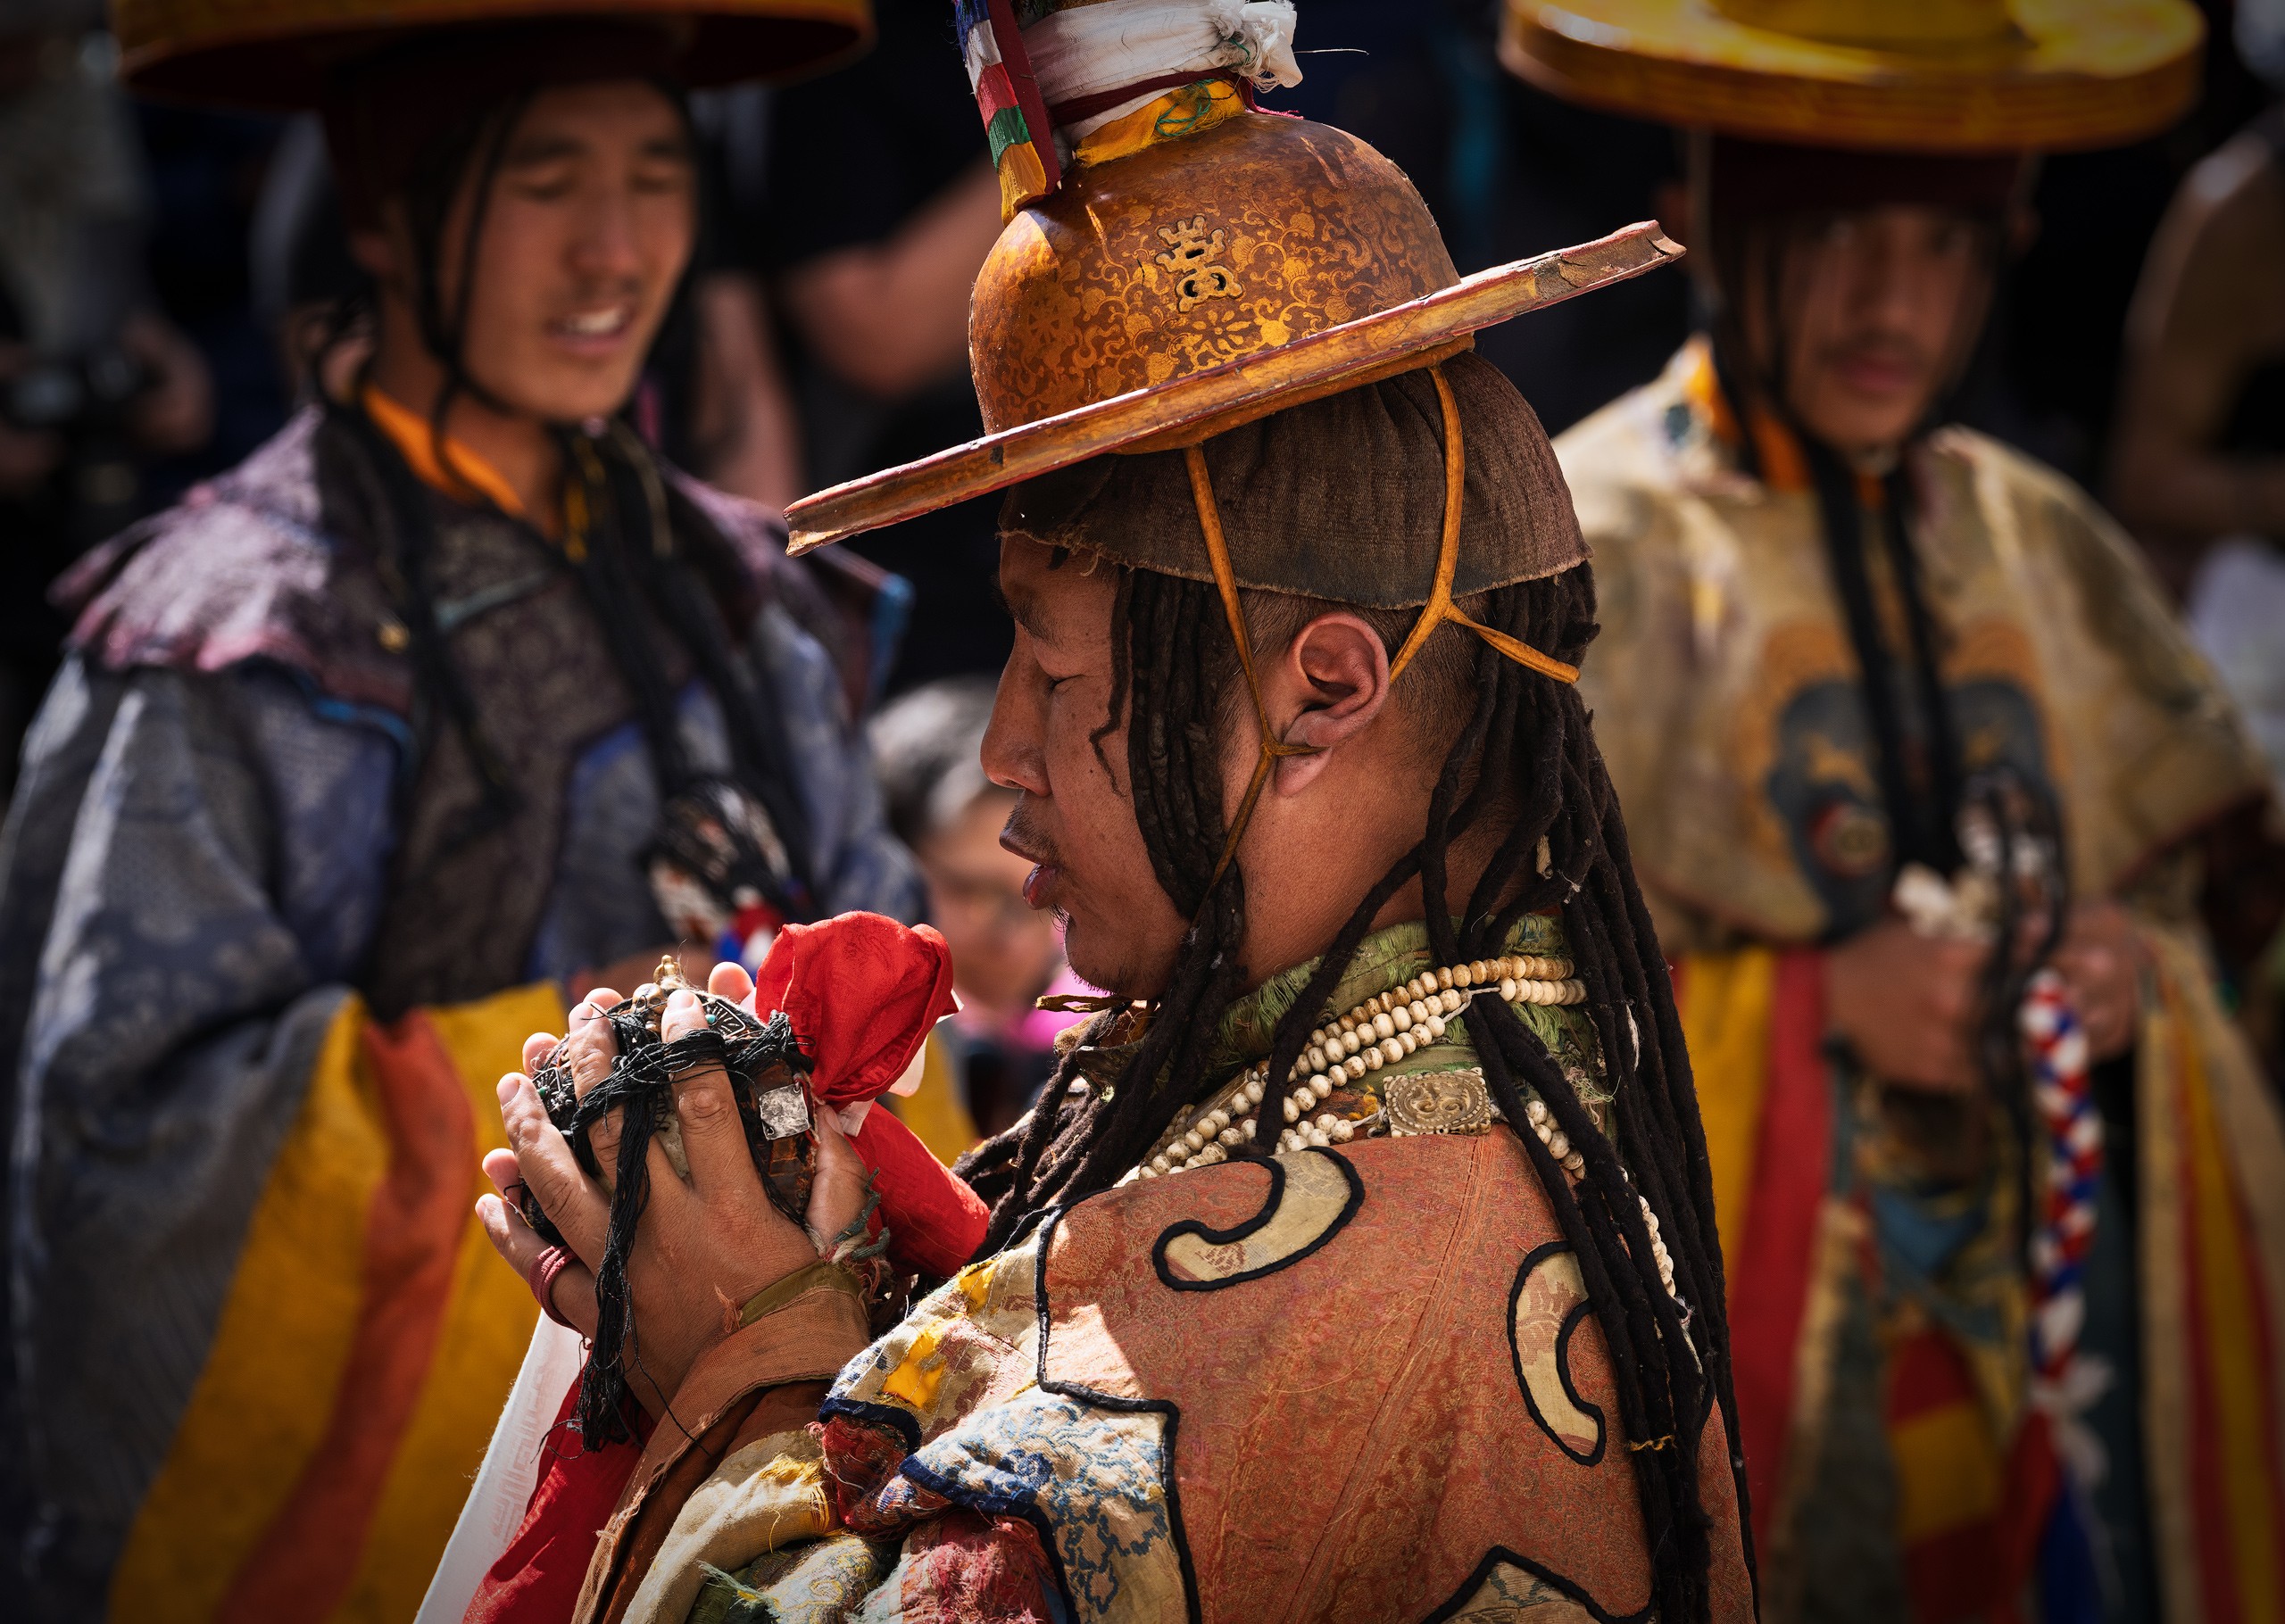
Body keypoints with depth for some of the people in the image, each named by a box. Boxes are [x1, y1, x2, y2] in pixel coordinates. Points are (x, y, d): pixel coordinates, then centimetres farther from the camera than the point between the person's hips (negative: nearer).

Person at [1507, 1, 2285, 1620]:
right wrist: (1816, 1002, -18)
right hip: (1740, 1298, -4)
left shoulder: (2029, 535, 10)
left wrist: (2135, 968, -7)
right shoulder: (1596, 546, -6)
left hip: (2052, 1294, 5)